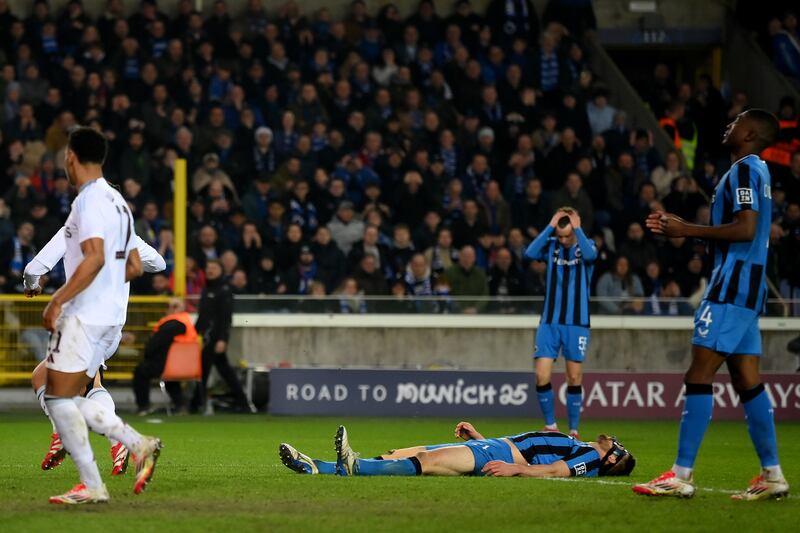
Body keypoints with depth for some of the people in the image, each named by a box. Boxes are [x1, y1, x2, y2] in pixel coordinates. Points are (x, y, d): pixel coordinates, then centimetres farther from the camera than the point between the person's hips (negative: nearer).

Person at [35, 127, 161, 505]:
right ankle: (139, 444, 2)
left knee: (58, 397, -3)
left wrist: (57, 301, -21)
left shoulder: (90, 199, -13)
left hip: (84, 315, -9)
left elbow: (95, 258, -25)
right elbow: (134, 267, 19)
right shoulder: (116, 200, 16)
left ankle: (91, 486, -6)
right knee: (70, 398, 14)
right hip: (111, 317, 9)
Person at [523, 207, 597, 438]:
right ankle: (550, 426, 8)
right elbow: (530, 253, -16)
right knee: (542, 376, -7)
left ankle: (573, 430, 10)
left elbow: (590, 255, -24)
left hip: (577, 324, -1)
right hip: (549, 322, 1)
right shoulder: (551, 246, 4)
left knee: (574, 378, 0)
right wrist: (550, 226, -14)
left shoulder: (586, 245, 0)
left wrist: (577, 229, -16)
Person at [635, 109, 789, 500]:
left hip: (732, 287, -10)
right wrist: (678, 229, 17)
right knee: (747, 382, 9)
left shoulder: (744, 169, -10)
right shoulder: (755, 170, 20)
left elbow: (745, 229, -22)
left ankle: (681, 475, -13)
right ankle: (772, 475, 9)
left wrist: (685, 229, -16)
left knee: (699, 376, -11)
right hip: (747, 288, 10)